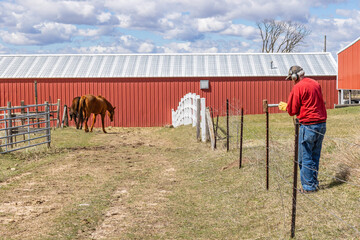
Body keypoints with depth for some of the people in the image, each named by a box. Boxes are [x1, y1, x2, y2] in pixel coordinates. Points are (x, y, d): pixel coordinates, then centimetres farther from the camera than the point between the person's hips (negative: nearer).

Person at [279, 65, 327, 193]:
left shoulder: (298, 88, -10)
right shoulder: (316, 84, 12)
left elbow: (292, 111, -7)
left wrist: (284, 106, 15)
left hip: (308, 125, -8)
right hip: (322, 124, 8)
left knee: (305, 158, 2)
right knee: (315, 156, 17)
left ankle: (308, 186, 5)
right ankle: (314, 183, 24)